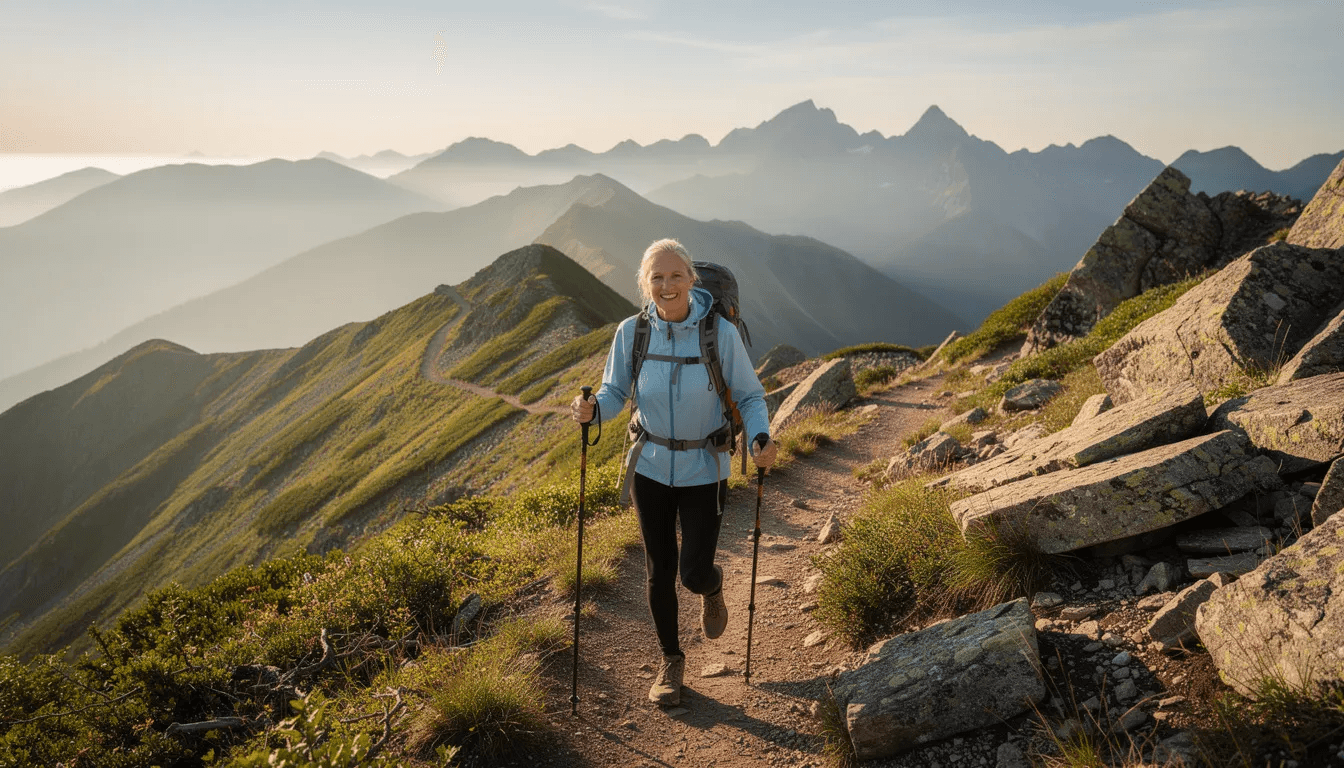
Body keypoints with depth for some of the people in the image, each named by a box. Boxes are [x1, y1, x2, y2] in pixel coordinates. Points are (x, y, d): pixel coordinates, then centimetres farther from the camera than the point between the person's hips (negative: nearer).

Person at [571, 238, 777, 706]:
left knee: (694, 574, 0)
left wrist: (760, 437, -25)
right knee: (659, 570, 11)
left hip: (704, 470, -2)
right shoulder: (631, 332, -11)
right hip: (650, 467, 2)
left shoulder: (721, 333, -16)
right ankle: (671, 661, 35)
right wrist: (592, 410, -21)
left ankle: (712, 589, 41)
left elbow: (750, 396, -6)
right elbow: (615, 391, 1)